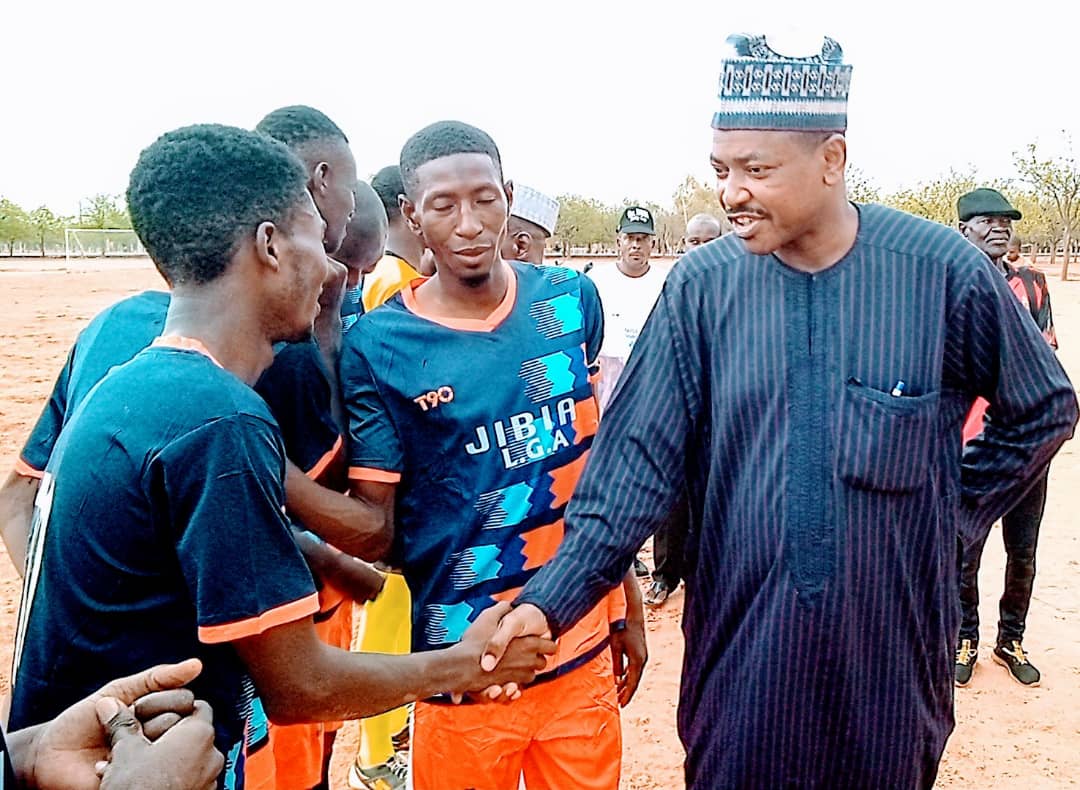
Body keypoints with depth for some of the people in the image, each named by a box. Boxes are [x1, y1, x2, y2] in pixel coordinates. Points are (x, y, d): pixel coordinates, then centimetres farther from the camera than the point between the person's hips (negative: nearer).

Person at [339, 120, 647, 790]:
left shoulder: (572, 301, -2)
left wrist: (626, 605, 12)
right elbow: (374, 526, -6)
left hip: (584, 647, 3)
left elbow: (599, 460, 8)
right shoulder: (379, 345, -11)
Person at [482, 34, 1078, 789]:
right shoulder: (702, 283, -8)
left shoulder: (943, 270, -9)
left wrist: (954, 510, 2)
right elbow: (638, 460, -10)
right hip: (740, 653, 0)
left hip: (891, 652, 1)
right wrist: (550, 601, -19)